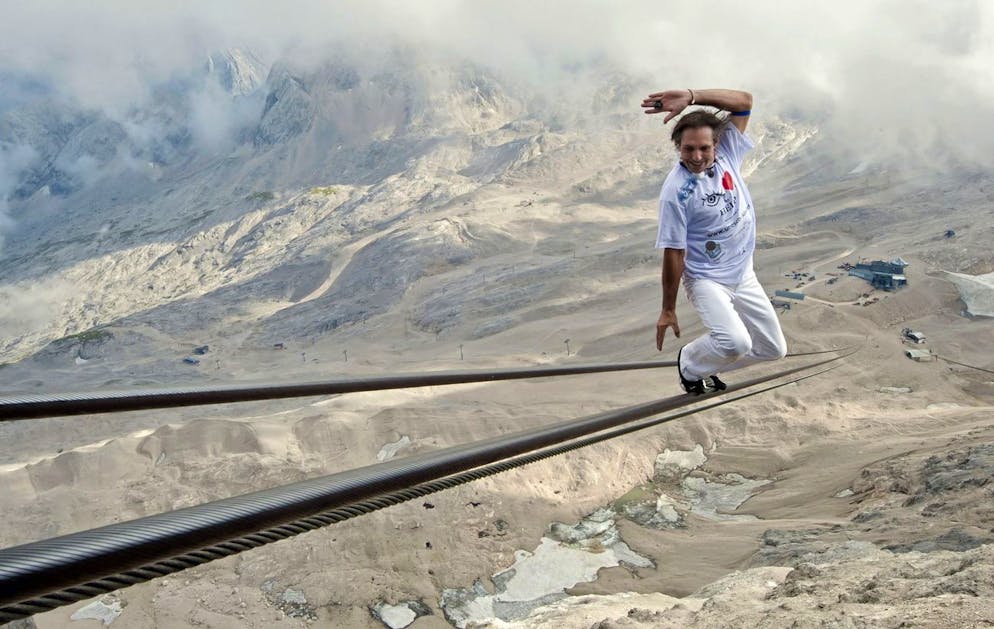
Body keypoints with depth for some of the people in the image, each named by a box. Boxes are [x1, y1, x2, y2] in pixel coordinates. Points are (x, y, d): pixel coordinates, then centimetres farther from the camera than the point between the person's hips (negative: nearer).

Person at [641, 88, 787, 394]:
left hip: (744, 274, 6)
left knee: (774, 348, 12)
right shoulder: (675, 191, -23)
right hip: (707, 280, -6)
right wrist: (668, 310, -14)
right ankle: (690, 364, 4)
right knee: (736, 342, -29)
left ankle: (709, 365, 31)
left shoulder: (727, 154, -7)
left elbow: (744, 101, -14)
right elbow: (673, 254, -20)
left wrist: (691, 96, -26)